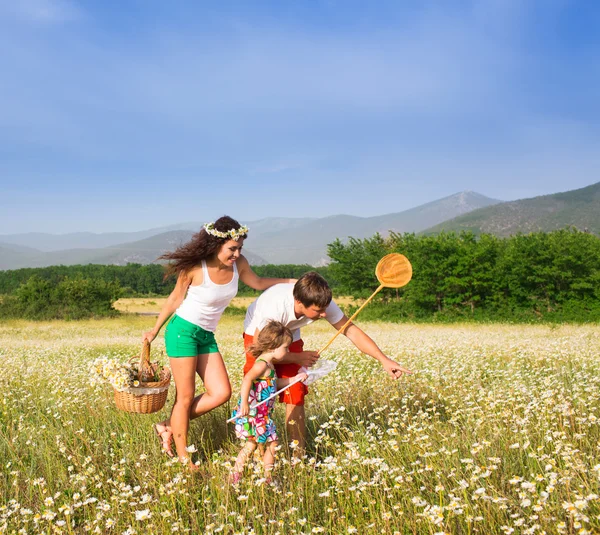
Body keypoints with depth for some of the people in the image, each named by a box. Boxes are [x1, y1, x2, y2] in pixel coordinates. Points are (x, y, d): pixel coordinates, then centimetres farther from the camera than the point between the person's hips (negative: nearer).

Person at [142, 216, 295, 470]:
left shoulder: (238, 264, -5)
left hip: (207, 336, 6)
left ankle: (169, 427, 13)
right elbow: (175, 299, -6)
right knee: (186, 397, -2)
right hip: (183, 331, -6)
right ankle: (183, 460, 11)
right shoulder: (194, 268, -20)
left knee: (221, 393, -4)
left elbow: (258, 283, 15)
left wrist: (291, 281, 8)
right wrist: (155, 330, 3)